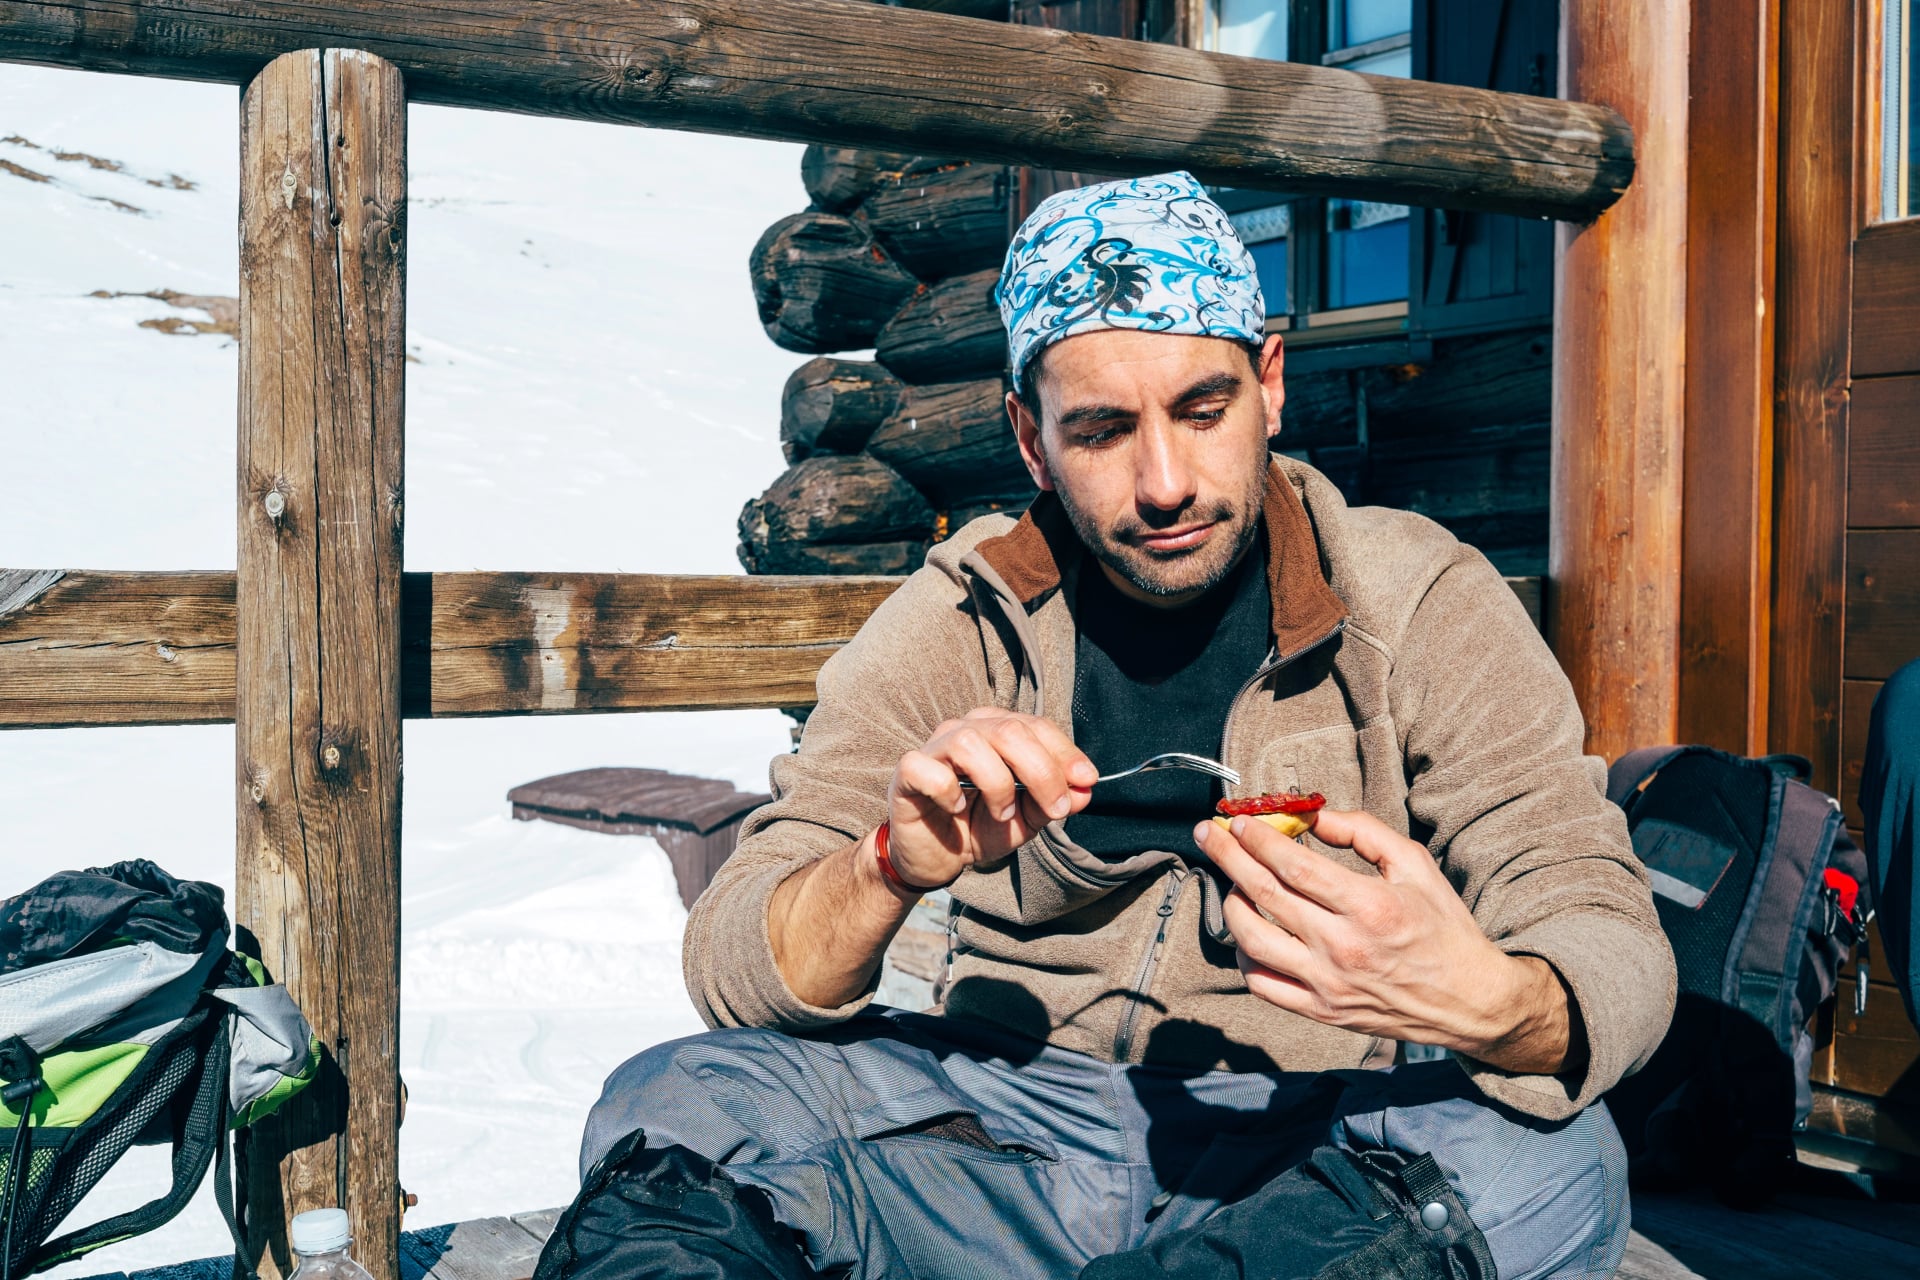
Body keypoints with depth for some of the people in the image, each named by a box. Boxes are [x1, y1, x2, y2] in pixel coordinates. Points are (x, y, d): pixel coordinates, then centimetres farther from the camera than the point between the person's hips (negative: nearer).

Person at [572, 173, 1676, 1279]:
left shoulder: (1420, 603, -4)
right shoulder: (962, 620, -1)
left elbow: (1619, 959, -11)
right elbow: (727, 968, -6)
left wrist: (1485, 1000, -37)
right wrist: (893, 867, -30)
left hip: (1312, 1145, 0)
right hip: (1014, 1126, 1)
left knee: (1551, 1158, -33)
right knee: (676, 1102, -22)